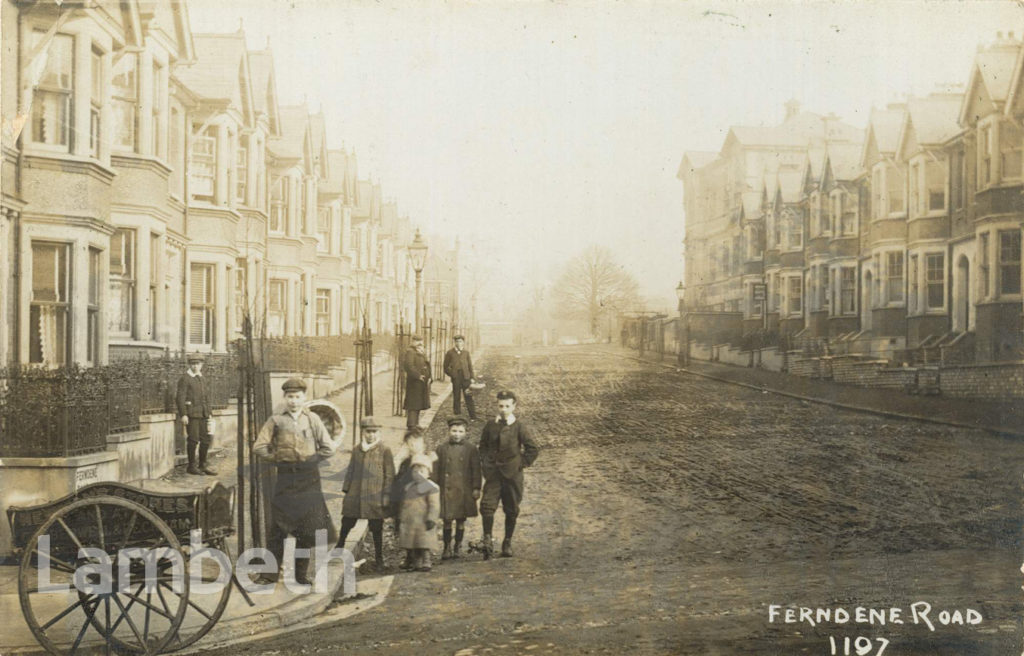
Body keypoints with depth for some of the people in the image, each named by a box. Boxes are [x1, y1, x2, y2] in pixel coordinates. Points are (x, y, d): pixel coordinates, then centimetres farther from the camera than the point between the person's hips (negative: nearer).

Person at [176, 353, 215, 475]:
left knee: (206, 439, 7)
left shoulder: (201, 378, 18)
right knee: (193, 440, -5)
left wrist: (209, 413, 19)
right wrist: (183, 415, -18)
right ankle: (192, 466, 5)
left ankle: (203, 464, 18)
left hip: (203, 414, 7)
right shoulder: (185, 378, -6)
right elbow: (180, 397, -12)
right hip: (191, 413, -7)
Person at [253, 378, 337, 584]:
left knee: (308, 528, 3)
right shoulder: (276, 420, 4)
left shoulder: (313, 419, 6)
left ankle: (301, 573, 12)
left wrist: (311, 459, 3)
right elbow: (259, 447, 3)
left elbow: (328, 447, 7)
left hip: (309, 478, 1)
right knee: (278, 527, -4)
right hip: (285, 478, -1)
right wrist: (277, 458, 1)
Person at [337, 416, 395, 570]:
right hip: (355, 496, 3)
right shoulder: (356, 450, 9)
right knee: (346, 525, 7)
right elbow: (350, 472, 15)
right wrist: (346, 491, 10)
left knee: (376, 529, 4)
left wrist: (386, 495, -9)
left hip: (375, 497, -3)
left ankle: (379, 560, 14)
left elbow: (390, 475, -3)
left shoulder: (384, 451, -2)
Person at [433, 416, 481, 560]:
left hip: (464, 492, 0)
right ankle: (447, 548, 12)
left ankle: (458, 548, 18)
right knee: (446, 520, 2)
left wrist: (476, 488, -2)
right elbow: (436, 470, 6)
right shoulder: (442, 449, 5)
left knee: (461, 520, 7)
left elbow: (476, 470, 3)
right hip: (446, 490, 0)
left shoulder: (471, 449, 3)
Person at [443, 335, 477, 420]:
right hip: (456, 378, -1)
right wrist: (451, 374, -4)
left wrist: (472, 377, 5)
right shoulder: (450, 352, 4)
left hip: (466, 377, 1)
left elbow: (470, 366, 12)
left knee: (469, 397, 0)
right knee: (456, 398, 4)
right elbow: (446, 367, 7)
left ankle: (473, 416, 3)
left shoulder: (466, 352, 10)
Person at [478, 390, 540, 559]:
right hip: (493, 474, 2)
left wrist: (522, 463, -4)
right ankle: (487, 540, -5)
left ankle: (507, 543, 20)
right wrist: (485, 462, 9)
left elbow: (533, 448, -2)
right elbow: (483, 444, 20)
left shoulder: (520, 426, -6)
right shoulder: (491, 425, 5)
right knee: (487, 505, -13)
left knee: (511, 510, 7)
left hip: (512, 474, -2)